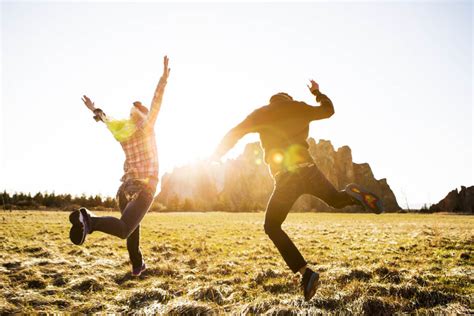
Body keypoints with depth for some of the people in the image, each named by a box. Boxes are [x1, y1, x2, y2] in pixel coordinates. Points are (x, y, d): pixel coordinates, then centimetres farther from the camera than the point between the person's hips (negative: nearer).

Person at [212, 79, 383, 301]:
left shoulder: (262, 113, 10)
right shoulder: (299, 108, 16)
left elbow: (235, 133, 5)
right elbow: (328, 109, 33)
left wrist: (218, 154, 20)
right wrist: (317, 92, 50)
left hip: (286, 178, -3)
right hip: (308, 170, 3)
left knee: (272, 226, 10)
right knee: (337, 200, 30)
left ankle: (305, 272, -4)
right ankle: (352, 194, -8)